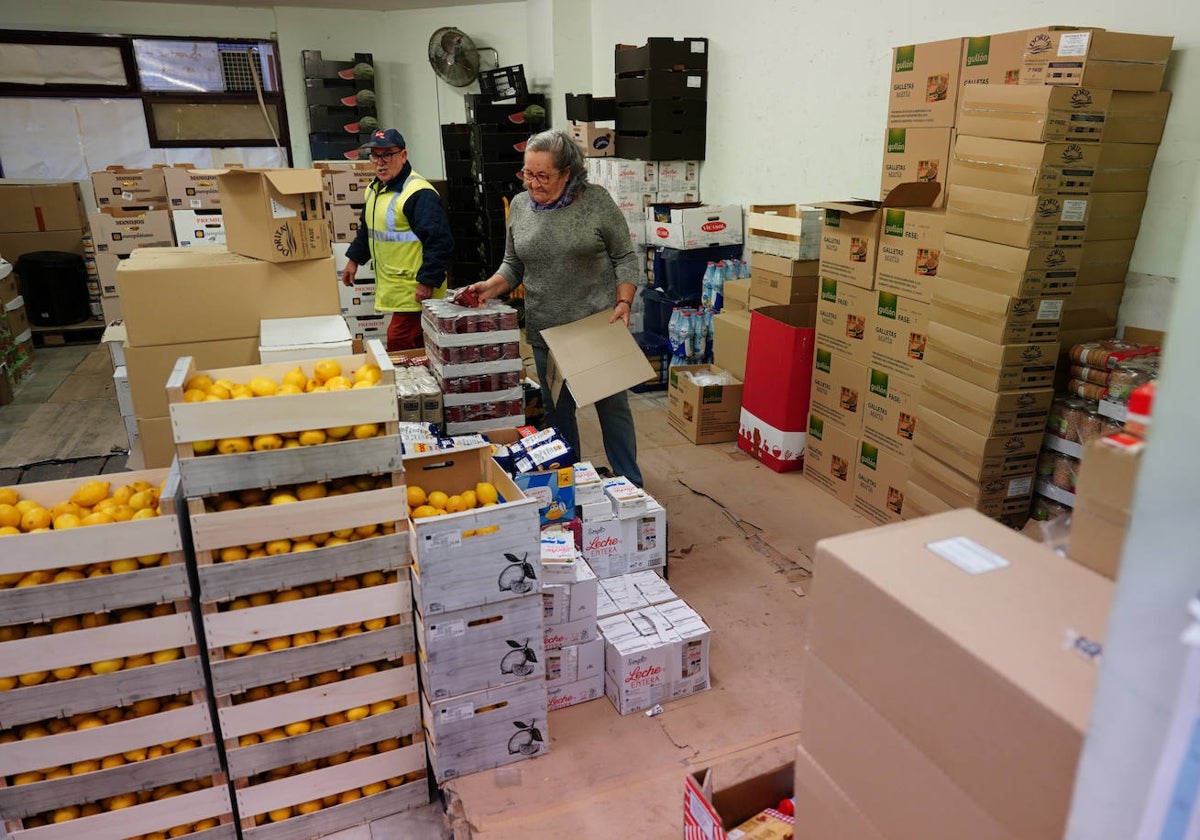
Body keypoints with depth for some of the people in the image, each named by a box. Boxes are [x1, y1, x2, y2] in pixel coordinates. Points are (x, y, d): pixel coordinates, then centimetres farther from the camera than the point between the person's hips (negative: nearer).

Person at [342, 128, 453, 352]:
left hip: (414, 291, -9)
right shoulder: (374, 190, 14)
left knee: (399, 344, -11)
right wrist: (354, 259, 31)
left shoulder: (419, 193, -17)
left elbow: (439, 241, -21)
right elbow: (367, 229, 31)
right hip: (393, 290, 9)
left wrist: (428, 282, -22)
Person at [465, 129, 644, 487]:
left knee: (613, 406, 7)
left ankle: (630, 482, 22)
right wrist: (491, 286, -5)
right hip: (545, 332, 4)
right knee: (557, 411, 12)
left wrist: (624, 303, -13)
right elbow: (513, 264, 12)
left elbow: (625, 257, -2)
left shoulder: (596, 201, -6)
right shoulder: (520, 205, 5)